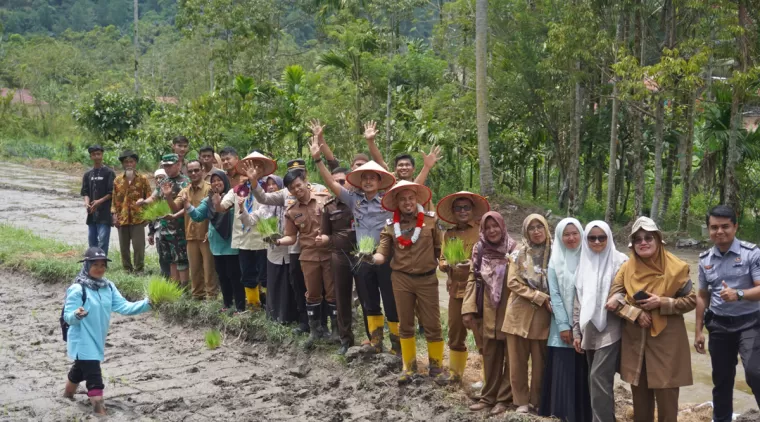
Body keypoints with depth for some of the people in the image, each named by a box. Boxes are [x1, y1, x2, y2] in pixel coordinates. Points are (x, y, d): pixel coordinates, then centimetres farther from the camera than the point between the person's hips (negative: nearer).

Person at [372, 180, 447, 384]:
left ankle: (436, 366, 20)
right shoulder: (391, 226, 0)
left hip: (427, 278, -2)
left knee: (432, 325, 4)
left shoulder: (430, 220, -3)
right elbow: (382, 255, -6)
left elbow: (439, 248, 4)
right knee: (405, 325, 11)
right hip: (401, 279, 2)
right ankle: (409, 367, 23)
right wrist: (371, 257, -25)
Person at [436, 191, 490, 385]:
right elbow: (442, 261, 10)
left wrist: (472, 264, -22)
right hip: (456, 289, 6)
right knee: (455, 334, 14)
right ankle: (455, 374, 28)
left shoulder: (482, 231, -5)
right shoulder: (448, 234, 11)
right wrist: (450, 265, -11)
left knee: (481, 334, -6)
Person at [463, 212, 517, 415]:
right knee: (490, 355, 10)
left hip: (510, 310, -3)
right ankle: (489, 396, 17)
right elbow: (473, 279, 6)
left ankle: (504, 398, 10)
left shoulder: (513, 249, -5)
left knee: (510, 355, 3)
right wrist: (468, 309, -1)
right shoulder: (479, 250, 6)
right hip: (488, 311, 4)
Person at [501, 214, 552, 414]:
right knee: (518, 360, 4)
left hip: (543, 315, 0)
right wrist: (540, 297, -13)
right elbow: (513, 282, -5)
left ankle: (537, 400, 16)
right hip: (520, 313, 0)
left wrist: (549, 301, -11)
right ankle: (521, 400, 15)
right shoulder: (519, 253, 2)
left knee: (540, 361, 3)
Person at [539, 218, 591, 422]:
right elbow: (554, 294, 0)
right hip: (563, 324, 0)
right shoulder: (555, 261, 4)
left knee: (584, 371, -1)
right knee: (564, 370, -4)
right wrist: (563, 325, -9)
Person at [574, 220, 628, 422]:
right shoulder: (584, 263, 12)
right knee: (597, 379, 8)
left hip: (610, 329, -6)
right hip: (590, 330, 6)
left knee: (599, 377, -14)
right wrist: (577, 331, 11)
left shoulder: (620, 261, -3)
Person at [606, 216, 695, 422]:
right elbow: (614, 298, 0)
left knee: (666, 398, -2)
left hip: (666, 341, -3)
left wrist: (661, 303, -17)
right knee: (640, 396, 12)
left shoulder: (676, 268, -6)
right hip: (635, 341, 4)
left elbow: (691, 301, -4)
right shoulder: (627, 268, 4)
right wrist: (635, 313, -15)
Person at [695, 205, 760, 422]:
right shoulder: (705, 259, 5)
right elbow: (702, 296, 14)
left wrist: (738, 294, -34)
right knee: (721, 378, 14)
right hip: (719, 325, 5)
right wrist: (698, 331, 12)